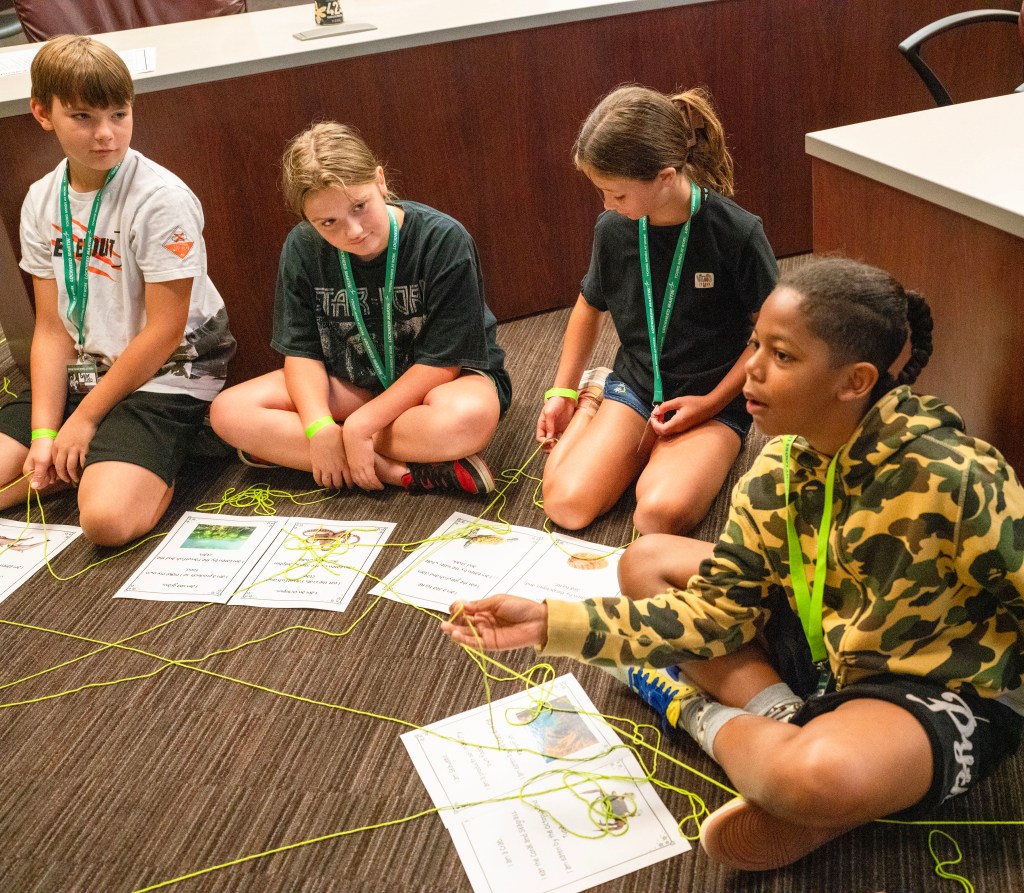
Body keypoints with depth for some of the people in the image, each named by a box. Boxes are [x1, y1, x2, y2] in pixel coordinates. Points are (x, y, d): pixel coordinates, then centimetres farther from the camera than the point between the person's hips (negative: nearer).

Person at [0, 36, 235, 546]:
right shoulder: (41, 202, 3)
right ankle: (91, 463, 6)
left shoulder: (162, 199, -16)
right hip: (82, 373, 6)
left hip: (166, 377, -6)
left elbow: (163, 332, -15)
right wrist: (44, 433, -8)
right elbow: (52, 329, 3)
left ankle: (151, 468, 0)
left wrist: (85, 420, -10)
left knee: (108, 518, -28)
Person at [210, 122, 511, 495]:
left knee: (468, 416, -41)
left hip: (442, 379, -4)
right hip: (352, 385, 5)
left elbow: (442, 362, -21)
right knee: (229, 412, -16)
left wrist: (358, 425, -25)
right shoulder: (303, 250, -10)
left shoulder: (443, 240, -23)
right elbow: (301, 351, -7)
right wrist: (319, 427, -25)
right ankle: (401, 472, -24)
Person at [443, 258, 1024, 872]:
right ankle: (786, 723, -10)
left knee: (822, 774, -40)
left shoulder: (950, 477, -27)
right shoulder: (779, 470, -7)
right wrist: (549, 623, -13)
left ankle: (703, 717, -7)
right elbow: (715, 609, -6)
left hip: (946, 693, -6)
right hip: (829, 653, 7)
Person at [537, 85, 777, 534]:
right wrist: (562, 391, 11)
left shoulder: (737, 234, -18)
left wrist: (711, 402, -13)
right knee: (566, 505, -18)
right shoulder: (613, 228, -5)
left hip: (712, 401, -3)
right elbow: (591, 305, 14)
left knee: (660, 514, -30)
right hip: (633, 387, 4)